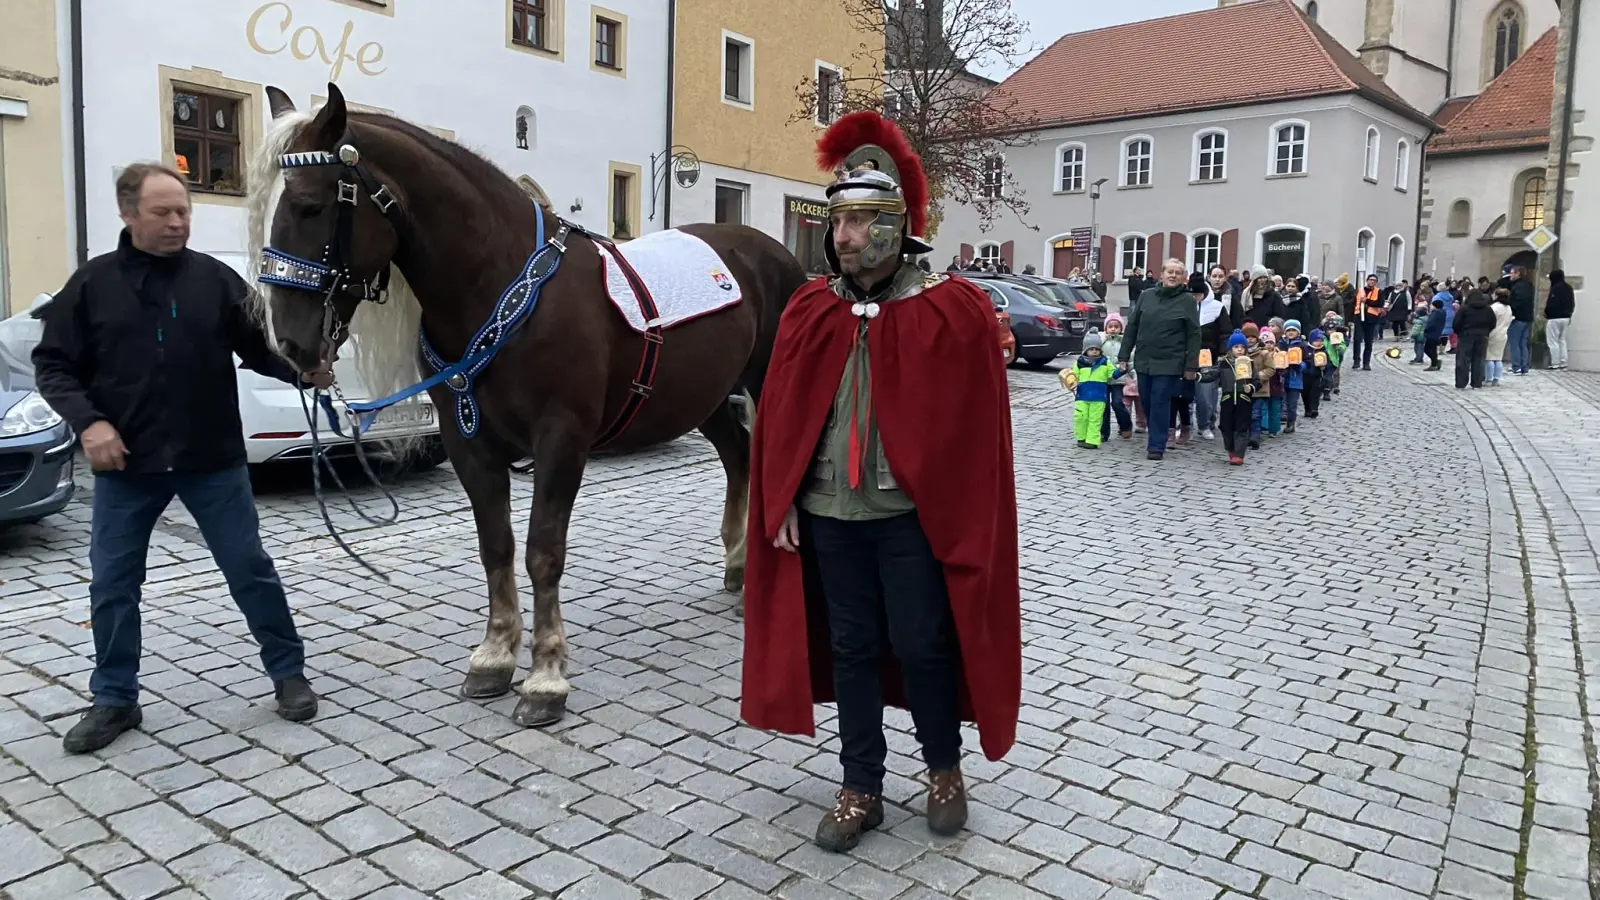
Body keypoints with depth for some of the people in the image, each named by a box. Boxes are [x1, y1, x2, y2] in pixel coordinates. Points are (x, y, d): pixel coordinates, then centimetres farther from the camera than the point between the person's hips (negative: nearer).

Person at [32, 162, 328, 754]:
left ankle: (288, 672, 20)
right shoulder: (93, 283, 1)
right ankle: (114, 699, 25)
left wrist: (305, 370, -19)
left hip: (212, 460, -1)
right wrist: (88, 420, -13)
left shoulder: (215, 279, 1)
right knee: (112, 583, 8)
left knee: (250, 569, 6)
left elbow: (259, 347, 1)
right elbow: (52, 364, 3)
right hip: (125, 463, 1)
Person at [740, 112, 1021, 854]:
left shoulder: (953, 311, -7)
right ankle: (861, 788, 28)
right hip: (828, 515, 4)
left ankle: (944, 768, 34)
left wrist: (959, 517, -9)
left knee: (921, 646, 9)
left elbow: (974, 427, -7)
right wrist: (781, 503, 1)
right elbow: (779, 416, 5)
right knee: (850, 649, 13)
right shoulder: (808, 312, 3)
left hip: (913, 514, -3)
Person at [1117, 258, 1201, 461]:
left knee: (1160, 403, -4)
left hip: (1169, 363, -4)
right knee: (1146, 402, 10)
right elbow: (1132, 327, 9)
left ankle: (1156, 446, 3)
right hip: (1144, 360, 4)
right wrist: (1124, 356, 6)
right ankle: (1158, 438, 27)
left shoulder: (1187, 300, -3)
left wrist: (1191, 366, -8)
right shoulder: (1146, 296, 5)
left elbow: (1193, 335, -4)